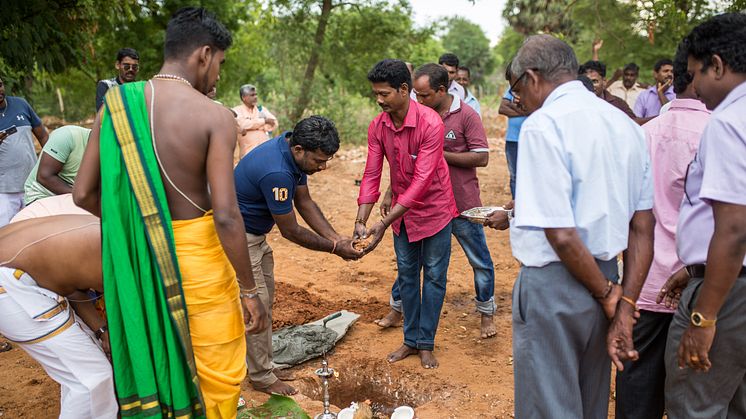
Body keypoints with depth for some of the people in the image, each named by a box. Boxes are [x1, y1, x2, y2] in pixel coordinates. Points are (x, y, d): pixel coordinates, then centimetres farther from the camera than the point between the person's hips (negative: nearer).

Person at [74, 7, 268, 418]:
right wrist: (250, 290, -10)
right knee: (215, 370, 15)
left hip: (140, 256, 5)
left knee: (156, 357, 26)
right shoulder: (215, 116, -16)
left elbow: (83, 194, 3)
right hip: (196, 254, -5)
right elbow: (226, 215, -20)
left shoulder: (116, 104, -1)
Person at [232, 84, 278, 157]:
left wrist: (250, 127, -7)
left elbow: (274, 124, 3)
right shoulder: (236, 111, 6)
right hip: (248, 152, -3)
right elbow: (242, 124, -14)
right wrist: (264, 121, -6)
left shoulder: (262, 109, 16)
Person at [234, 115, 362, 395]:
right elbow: (290, 231, -24)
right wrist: (334, 248, -14)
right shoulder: (276, 172, -34)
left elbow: (304, 202, 3)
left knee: (265, 299, 16)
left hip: (255, 234, 10)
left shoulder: (294, 154, -5)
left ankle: (260, 360, 29)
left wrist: (337, 238, -7)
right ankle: (262, 377, 12)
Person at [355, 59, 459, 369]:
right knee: (406, 274, 12)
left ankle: (426, 343, 19)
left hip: (434, 207, -5)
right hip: (402, 210, 5)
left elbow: (422, 180, -30)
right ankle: (411, 340, 26)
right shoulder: (377, 127, -9)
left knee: (433, 276, 5)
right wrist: (361, 221, -19)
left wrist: (384, 223, -33)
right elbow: (372, 175, -8)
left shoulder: (430, 123, -27)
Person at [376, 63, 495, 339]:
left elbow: (482, 158, -15)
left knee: (480, 262, 11)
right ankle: (397, 308, 28)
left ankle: (486, 314, 30)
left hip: (462, 205, -3)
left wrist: (441, 154, -20)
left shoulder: (466, 115, -11)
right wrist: (390, 193, 3)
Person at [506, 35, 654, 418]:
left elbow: (561, 235, -23)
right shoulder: (626, 124, 7)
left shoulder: (542, 125, -17)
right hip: (605, 275, 8)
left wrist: (606, 294, -8)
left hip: (554, 283, -8)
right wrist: (624, 306, 4)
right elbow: (643, 228, 6)